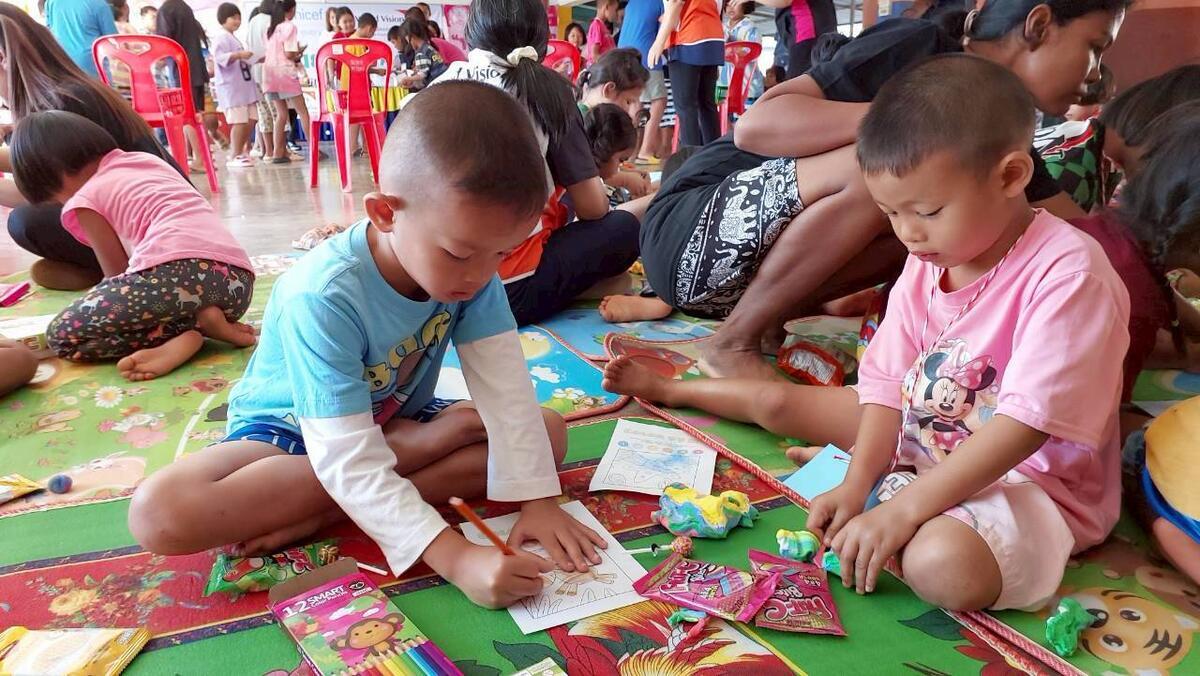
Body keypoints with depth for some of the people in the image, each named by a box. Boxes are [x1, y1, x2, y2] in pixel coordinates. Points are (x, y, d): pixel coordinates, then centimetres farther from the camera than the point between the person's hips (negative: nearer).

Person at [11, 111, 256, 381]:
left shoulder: (85, 200, 13)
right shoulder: (148, 159, 31)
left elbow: (117, 274, 17)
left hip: (178, 270, -7)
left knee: (62, 335, 6)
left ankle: (188, 329, -9)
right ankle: (201, 323, 2)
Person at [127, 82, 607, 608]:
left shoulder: (468, 265, -19)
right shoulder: (322, 297, -34)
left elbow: (505, 385, -20)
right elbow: (349, 460, -38)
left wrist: (535, 497, -29)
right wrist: (456, 557, -46)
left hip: (397, 421, 5)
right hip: (293, 430, -4)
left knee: (549, 433, -12)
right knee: (159, 512, -31)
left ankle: (325, 515, -21)